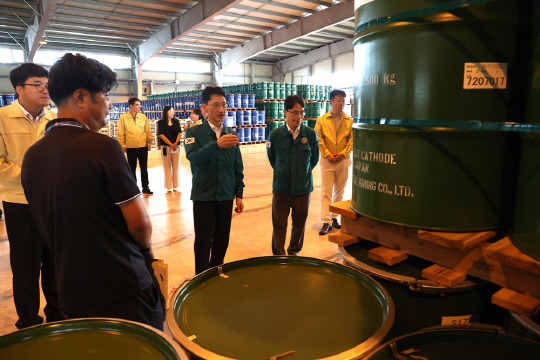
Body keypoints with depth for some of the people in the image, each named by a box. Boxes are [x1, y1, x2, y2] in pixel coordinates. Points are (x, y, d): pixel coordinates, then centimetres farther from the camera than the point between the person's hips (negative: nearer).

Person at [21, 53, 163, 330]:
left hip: (70, 290, 7)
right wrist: (147, 251, 2)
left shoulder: (32, 156, 3)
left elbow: (45, 226, 12)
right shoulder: (101, 146, -19)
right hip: (122, 289, -7)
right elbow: (139, 222, -17)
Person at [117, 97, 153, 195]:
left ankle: (145, 187, 18)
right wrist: (122, 145, -3)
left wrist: (150, 142, 7)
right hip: (130, 147, -1)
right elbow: (120, 133, 1)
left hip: (143, 146, 2)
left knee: (144, 168, 8)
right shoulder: (123, 117, -1)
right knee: (132, 168, 8)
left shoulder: (143, 116, 4)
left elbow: (148, 130, 9)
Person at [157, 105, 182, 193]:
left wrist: (175, 143, -10)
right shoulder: (161, 123, 2)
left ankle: (176, 186, 6)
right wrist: (171, 144, -10)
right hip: (165, 146, -2)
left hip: (176, 146, 2)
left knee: (175, 166, 2)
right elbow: (161, 135, -4)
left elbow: (180, 133, 4)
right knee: (167, 167, -1)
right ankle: (169, 187, 2)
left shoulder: (176, 121, 10)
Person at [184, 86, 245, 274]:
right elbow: (193, 157, -23)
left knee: (222, 239, 12)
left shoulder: (230, 134, 7)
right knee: (203, 240, 2)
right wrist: (217, 144, -37)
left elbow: (238, 167, 10)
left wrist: (239, 194, 8)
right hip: (203, 196, -3)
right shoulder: (194, 132, -4)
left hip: (226, 196, 4)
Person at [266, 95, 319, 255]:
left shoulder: (310, 134, -5)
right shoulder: (275, 135, -5)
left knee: (299, 224, 15)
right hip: (281, 188, -1)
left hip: (303, 188, 1)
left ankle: (294, 251, 37)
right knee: (279, 226, 5)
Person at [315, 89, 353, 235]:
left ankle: (334, 217, 24)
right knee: (326, 192, -4)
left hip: (343, 160, 2)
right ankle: (326, 222, -1)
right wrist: (328, 154, -12)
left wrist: (343, 153, -11)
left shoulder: (349, 121, 5)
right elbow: (318, 140, -2)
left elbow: (352, 139, 1)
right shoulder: (321, 120, 2)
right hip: (327, 161, -2)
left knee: (339, 192, 10)